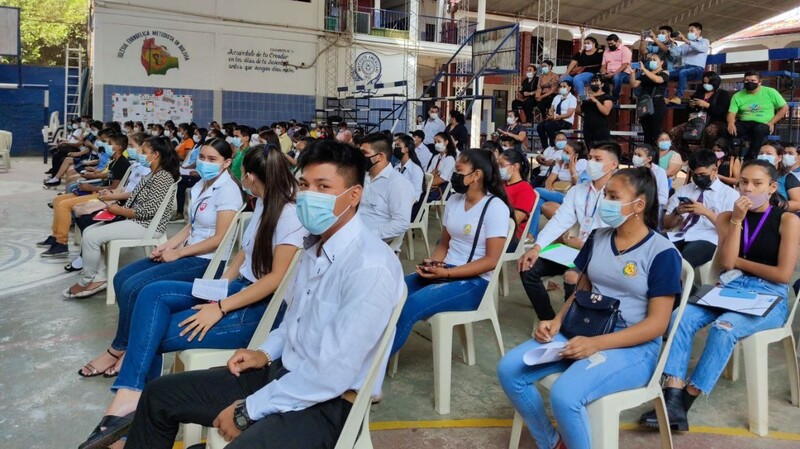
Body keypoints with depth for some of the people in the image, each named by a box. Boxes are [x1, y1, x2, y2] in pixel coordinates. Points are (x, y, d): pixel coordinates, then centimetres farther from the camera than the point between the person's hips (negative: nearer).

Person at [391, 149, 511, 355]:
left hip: (474, 282, -7)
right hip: (445, 272, 7)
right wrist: (432, 264, -5)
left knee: (409, 306, -28)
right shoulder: (454, 200, 9)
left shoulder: (495, 207, -11)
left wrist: (447, 272, -19)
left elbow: (491, 260, -15)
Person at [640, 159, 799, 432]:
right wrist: (737, 220, -8)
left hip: (769, 298, -4)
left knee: (723, 328, -34)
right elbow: (726, 263, -3)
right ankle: (673, 400, -32)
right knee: (681, 317, -26)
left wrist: (738, 262, 0)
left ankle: (684, 403, -25)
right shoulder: (727, 217, 10)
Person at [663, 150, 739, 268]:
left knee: (680, 262, -37)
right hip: (679, 237, 4)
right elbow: (667, 224, 18)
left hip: (707, 240, -4)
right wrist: (676, 212, -4)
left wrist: (706, 212, -12)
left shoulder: (730, 194, 10)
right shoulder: (682, 190, 20)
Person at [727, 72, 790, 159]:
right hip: (744, 124, 2)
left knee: (759, 129, -39)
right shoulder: (738, 96, 7)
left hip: (763, 124, -2)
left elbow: (785, 107, 6)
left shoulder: (770, 92, 3)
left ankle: (749, 157, -30)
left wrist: (771, 122, -6)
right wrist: (731, 123, -25)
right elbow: (731, 113, -2)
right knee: (727, 130, -30)